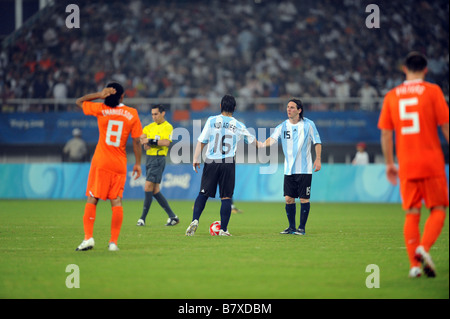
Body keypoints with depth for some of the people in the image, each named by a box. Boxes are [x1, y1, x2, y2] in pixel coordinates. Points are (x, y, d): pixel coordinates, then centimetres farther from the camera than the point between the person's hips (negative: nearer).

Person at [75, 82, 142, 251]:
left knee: (92, 199, 2)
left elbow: (79, 101, 12)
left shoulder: (101, 109, -3)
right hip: (120, 164, 2)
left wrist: (99, 95, 2)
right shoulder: (132, 113, 1)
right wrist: (138, 163, 11)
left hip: (101, 161, -2)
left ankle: (88, 237, -9)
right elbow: (136, 141, 3)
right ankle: (113, 242, -1)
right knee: (116, 201, 3)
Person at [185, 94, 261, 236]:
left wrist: (196, 158, 3)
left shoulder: (212, 121, 1)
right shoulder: (238, 126, 6)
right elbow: (252, 140, 22)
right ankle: (223, 229, 1)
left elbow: (201, 141, -2)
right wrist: (261, 145, 43)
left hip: (211, 162, 0)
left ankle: (195, 220, -11)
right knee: (226, 197, 3)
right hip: (228, 163, 0)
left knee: (203, 194, 7)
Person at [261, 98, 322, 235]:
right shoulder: (282, 126, 5)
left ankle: (302, 228, 5)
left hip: (304, 169, -3)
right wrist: (262, 145, -29)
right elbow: (272, 139, -9)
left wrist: (318, 159, -6)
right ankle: (291, 227, 15)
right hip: (289, 170, 3)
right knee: (289, 198, 2)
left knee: (304, 199, -3)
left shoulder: (308, 125, -2)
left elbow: (317, 142, 3)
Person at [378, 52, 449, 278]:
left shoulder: (391, 96, 7)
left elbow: (385, 133, 8)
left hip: (406, 165, 3)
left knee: (411, 214, 8)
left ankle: (414, 264, 0)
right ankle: (423, 248, -19)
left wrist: (389, 164, 16)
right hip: (432, 162, -3)